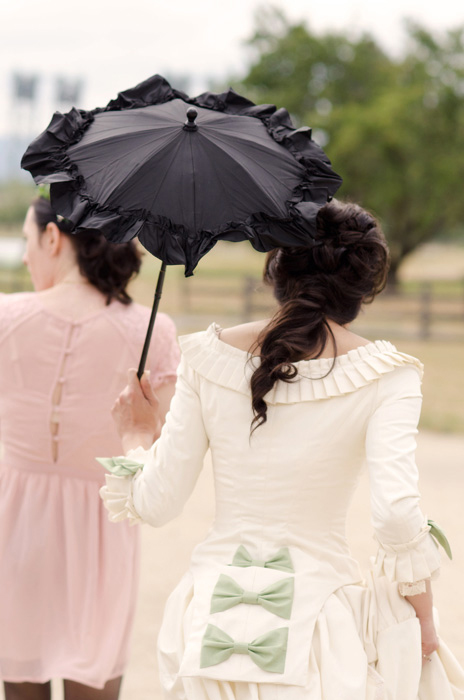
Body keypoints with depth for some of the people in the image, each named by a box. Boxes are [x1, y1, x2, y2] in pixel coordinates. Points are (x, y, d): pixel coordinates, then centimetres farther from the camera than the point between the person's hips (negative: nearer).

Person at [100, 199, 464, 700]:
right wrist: (424, 618, -2)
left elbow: (155, 504, 1)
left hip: (213, 619, 3)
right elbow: (397, 515, -18)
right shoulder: (386, 375, -7)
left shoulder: (209, 355, 0)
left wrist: (136, 435, 21)